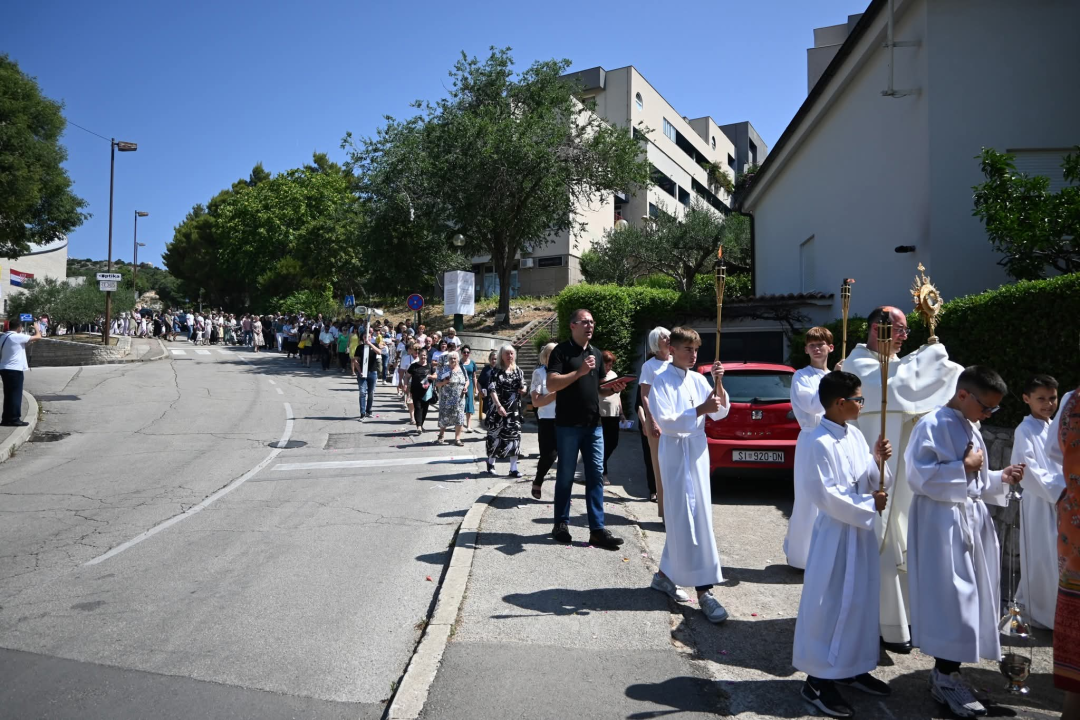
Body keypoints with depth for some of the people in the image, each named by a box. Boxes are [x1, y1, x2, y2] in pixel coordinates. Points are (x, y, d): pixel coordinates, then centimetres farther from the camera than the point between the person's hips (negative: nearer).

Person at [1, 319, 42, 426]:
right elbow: (38, 337, -10)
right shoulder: (17, 337, -13)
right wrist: (36, 328, 8)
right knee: (15, 395, -3)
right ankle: (14, 419, -1)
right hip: (15, 369, -8)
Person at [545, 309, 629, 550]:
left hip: (593, 425, 6)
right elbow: (551, 385, -15)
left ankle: (597, 529, 4)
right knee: (566, 476, 4)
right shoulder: (561, 351, -5)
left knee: (596, 475, 2)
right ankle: (561, 524, 17)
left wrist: (612, 389, 1)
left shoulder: (597, 353, 16)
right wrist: (580, 371, -22)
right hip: (568, 425, -5)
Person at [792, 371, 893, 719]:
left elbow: (872, 483, 10)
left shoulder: (855, 435, 5)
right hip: (835, 532, -8)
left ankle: (853, 668, 32)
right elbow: (826, 495, -21)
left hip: (861, 530, 8)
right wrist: (868, 506, -12)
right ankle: (818, 679, 11)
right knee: (830, 603, -1)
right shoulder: (817, 442, -21)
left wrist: (878, 461, -9)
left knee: (861, 599, 16)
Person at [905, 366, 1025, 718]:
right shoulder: (931, 425, -13)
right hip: (942, 524, -9)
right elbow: (919, 475, -22)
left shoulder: (972, 429, 15)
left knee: (968, 596, 12)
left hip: (972, 521, 9)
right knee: (949, 597, -6)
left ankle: (948, 668, 23)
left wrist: (1000, 478, 5)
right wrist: (965, 467, -15)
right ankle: (945, 677, 6)